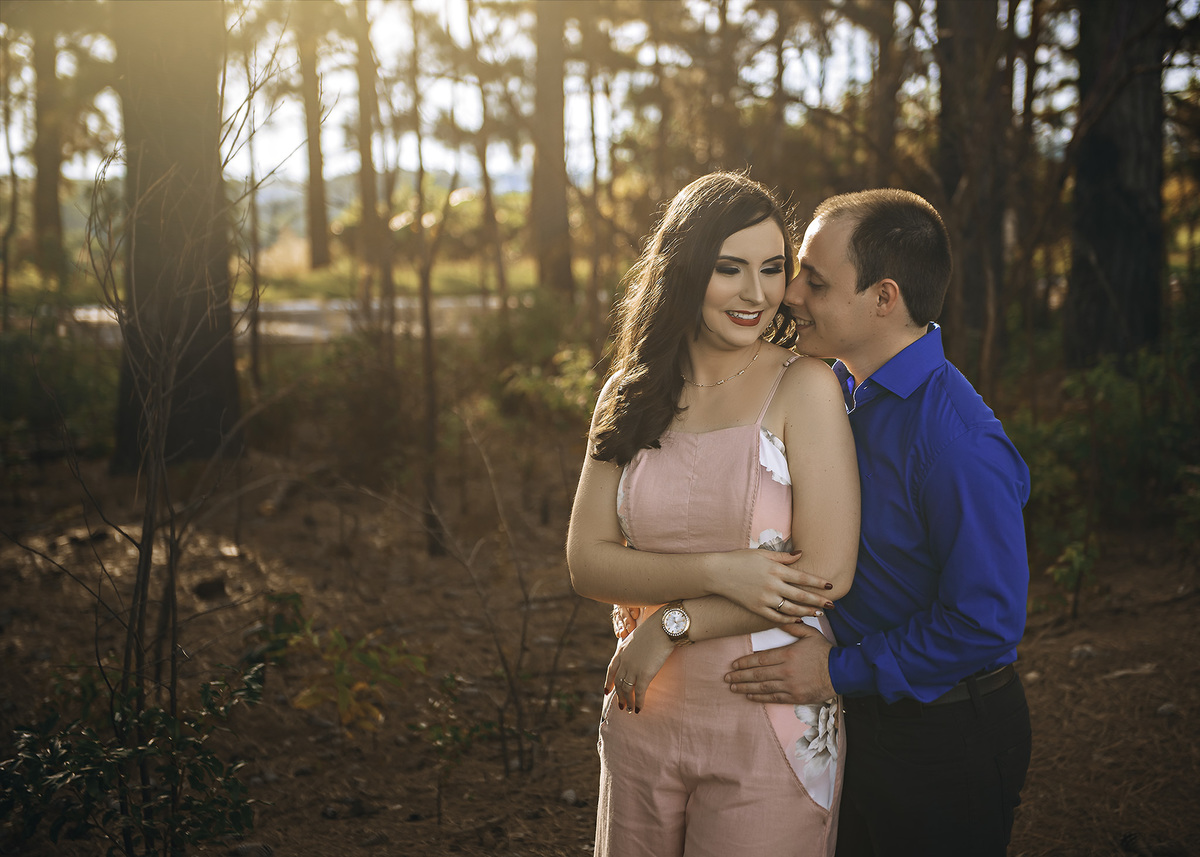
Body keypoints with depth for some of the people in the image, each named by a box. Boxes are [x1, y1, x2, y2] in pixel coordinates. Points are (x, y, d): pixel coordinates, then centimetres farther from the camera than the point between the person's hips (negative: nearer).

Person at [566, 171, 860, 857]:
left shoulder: (805, 387, -8)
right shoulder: (629, 395, 4)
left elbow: (828, 574, -14)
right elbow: (587, 562, -2)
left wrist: (668, 626, -10)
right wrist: (716, 572, -18)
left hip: (771, 726, -4)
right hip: (644, 722, 4)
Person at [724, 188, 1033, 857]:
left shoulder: (957, 439, -27)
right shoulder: (837, 391, 0)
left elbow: (986, 621, -26)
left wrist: (841, 671, -20)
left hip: (944, 746, -8)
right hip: (852, 720, 8)